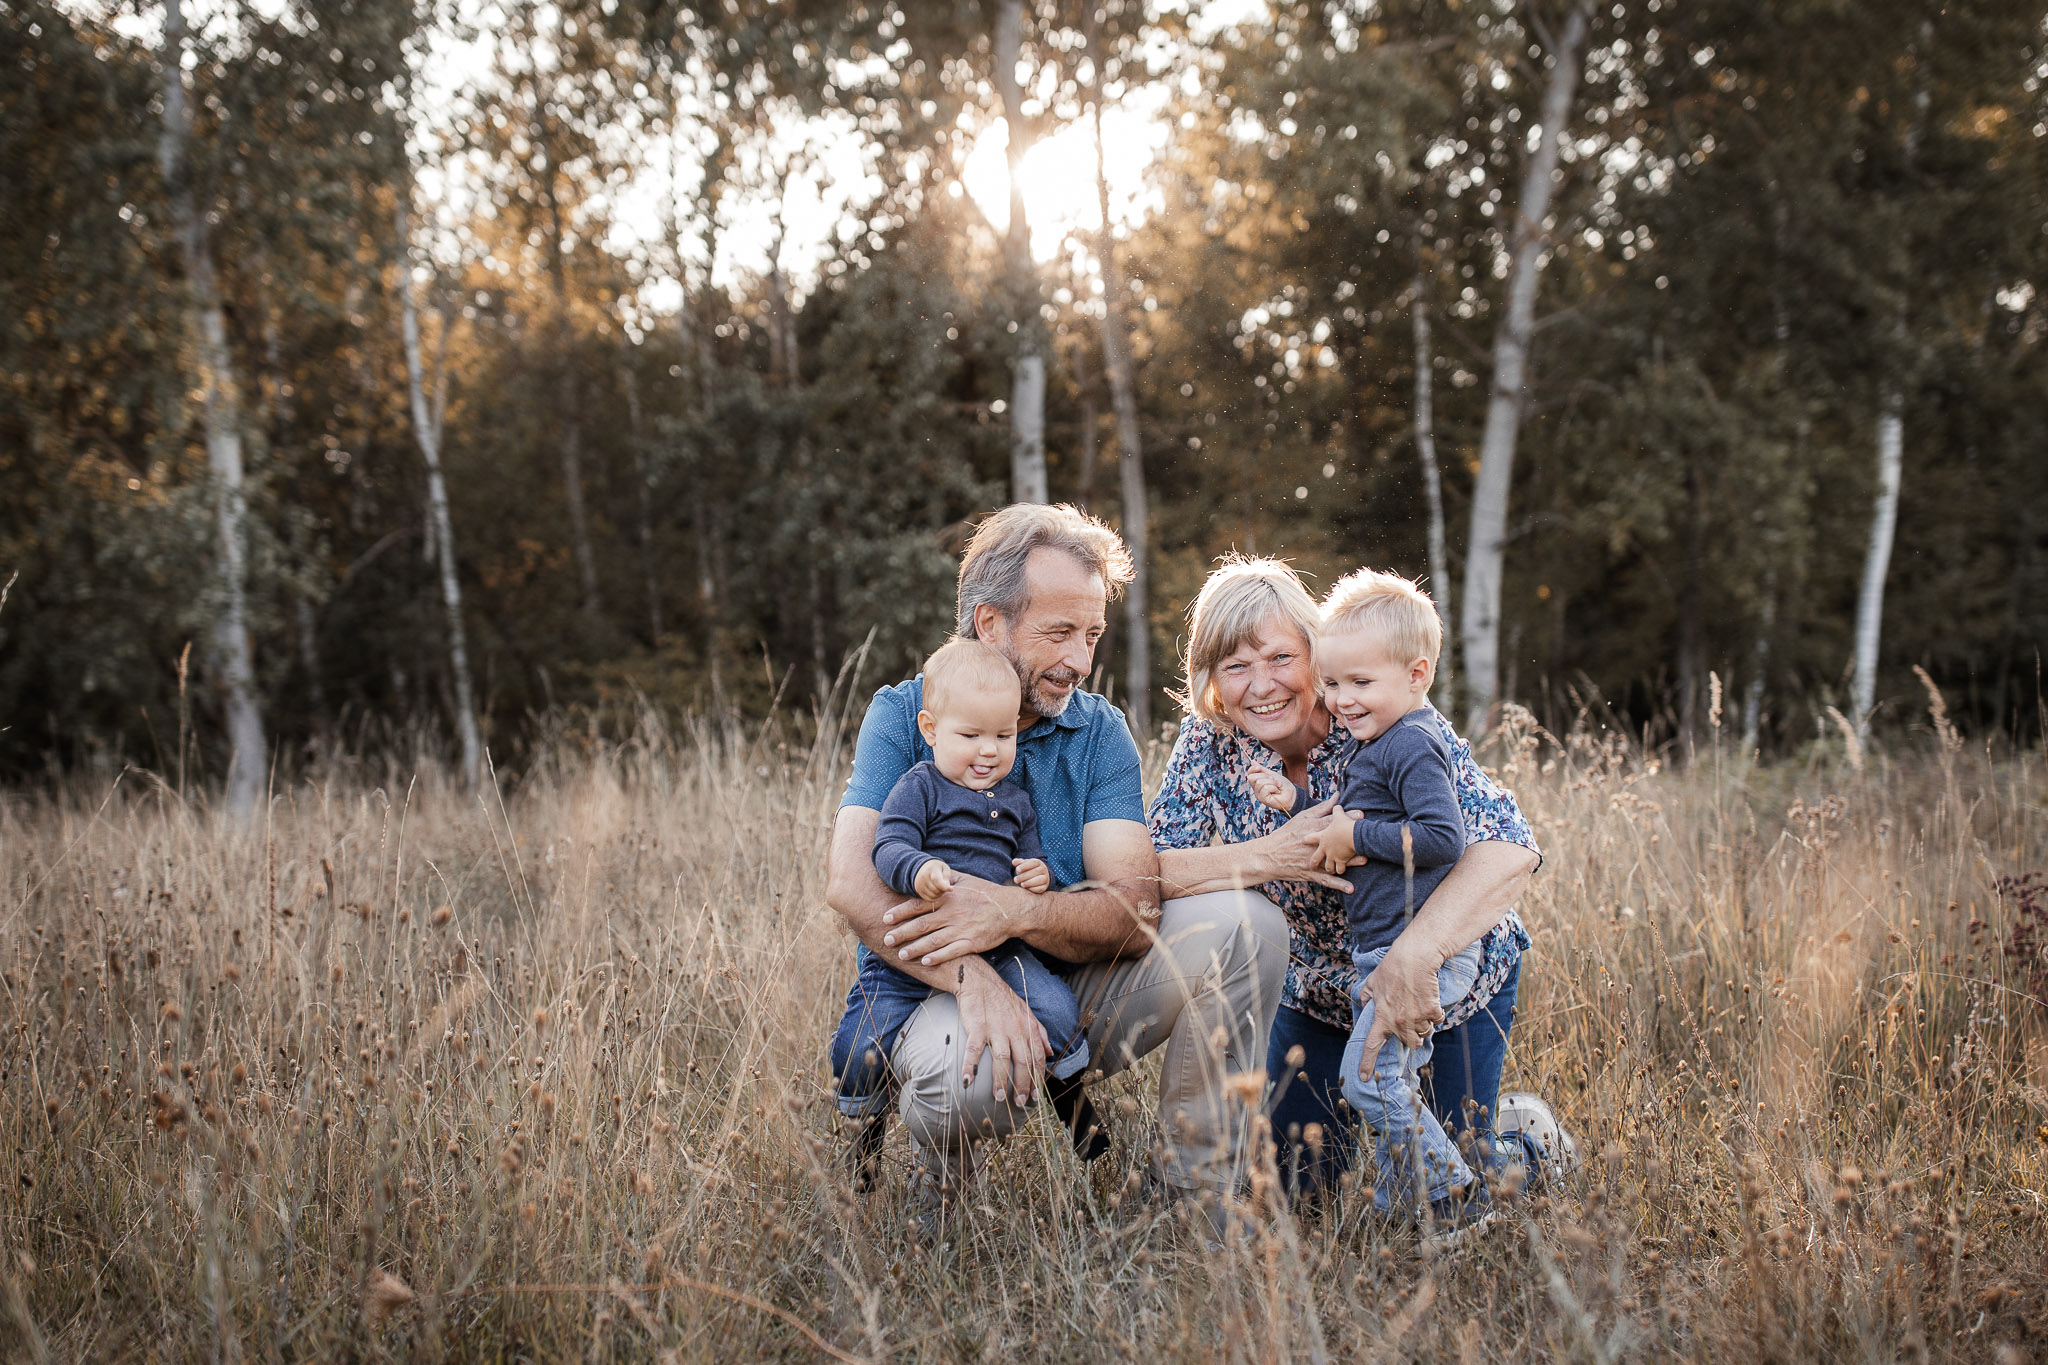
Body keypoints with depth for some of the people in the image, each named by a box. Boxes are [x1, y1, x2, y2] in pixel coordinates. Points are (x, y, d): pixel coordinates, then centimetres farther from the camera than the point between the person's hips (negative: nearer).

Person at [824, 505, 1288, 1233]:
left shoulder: (1099, 730, 3)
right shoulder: (905, 713, -3)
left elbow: (1133, 906, -10)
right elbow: (849, 881, -18)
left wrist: (1016, 912, -30)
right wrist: (975, 980, -32)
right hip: (936, 997, -3)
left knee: (1243, 923, -18)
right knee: (969, 1079, -39)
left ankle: (1195, 1186, -6)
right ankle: (941, 1185, -2)